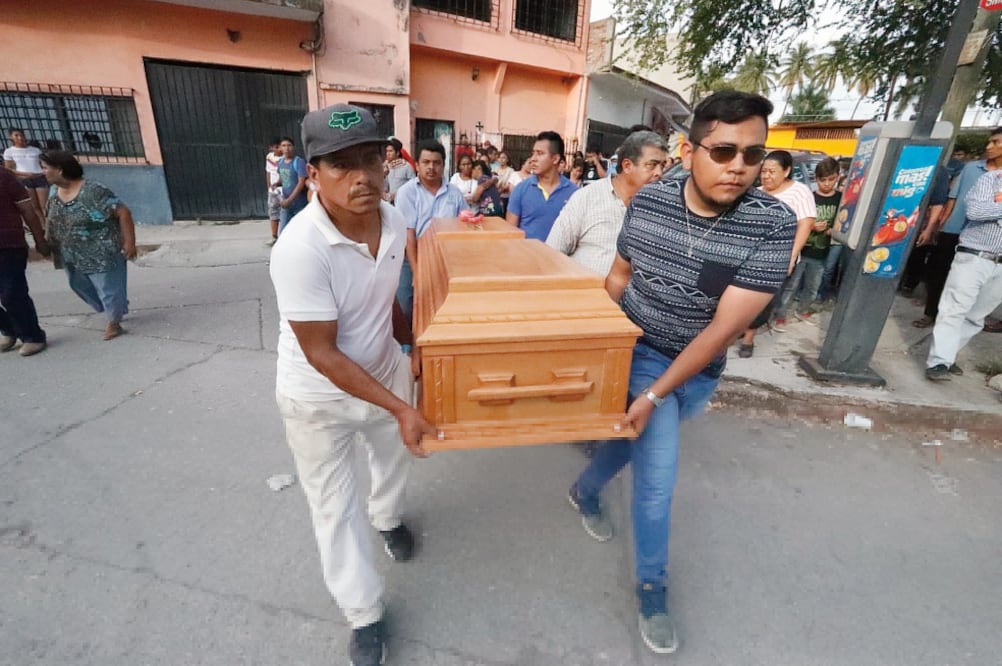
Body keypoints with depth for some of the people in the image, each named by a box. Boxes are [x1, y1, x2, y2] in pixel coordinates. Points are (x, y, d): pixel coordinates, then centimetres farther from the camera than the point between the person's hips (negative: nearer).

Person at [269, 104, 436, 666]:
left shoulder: (394, 221, -12)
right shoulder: (300, 249, -32)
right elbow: (321, 353, -27)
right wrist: (400, 408, -26)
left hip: (385, 371, 6)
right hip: (319, 397, -5)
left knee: (394, 460, 29)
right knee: (336, 507, 12)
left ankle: (390, 519, 65)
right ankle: (366, 617, 37)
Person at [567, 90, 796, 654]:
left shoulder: (774, 224, -20)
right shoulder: (648, 201, -13)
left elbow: (724, 328, -22)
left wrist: (654, 397, -23)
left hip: (697, 372, 1)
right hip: (638, 353, -1)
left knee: (638, 443, 22)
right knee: (658, 475, -1)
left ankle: (585, 492, 54)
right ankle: (653, 585, 26)